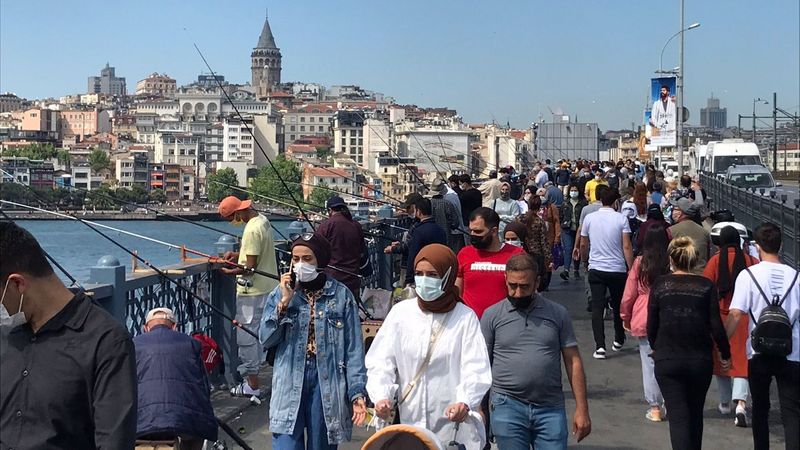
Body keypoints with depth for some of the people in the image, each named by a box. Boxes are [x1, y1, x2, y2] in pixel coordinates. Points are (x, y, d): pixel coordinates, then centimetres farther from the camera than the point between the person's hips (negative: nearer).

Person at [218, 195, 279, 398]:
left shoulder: (251, 230, -22)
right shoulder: (262, 220, 8)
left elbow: (250, 267, -22)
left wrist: (230, 271, -9)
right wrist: (239, 254, 10)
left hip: (252, 292, -10)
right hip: (267, 287, 10)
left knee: (247, 338, -2)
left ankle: (252, 385, 3)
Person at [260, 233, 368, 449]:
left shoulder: (341, 295, -3)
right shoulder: (281, 293, 4)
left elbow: (353, 349, -3)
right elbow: (266, 340, -2)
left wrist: (357, 393, -9)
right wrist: (283, 303, -11)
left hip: (327, 382, -1)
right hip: (290, 382, 1)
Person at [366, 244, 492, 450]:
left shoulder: (465, 317, -1)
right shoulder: (401, 312, 4)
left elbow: (476, 370, -9)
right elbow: (381, 362, 2)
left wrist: (465, 402, -27)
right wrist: (381, 396, -16)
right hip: (410, 422, 2)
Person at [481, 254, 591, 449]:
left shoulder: (557, 313, 5)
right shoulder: (492, 315, 2)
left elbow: (573, 362, 6)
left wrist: (582, 409, 1)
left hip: (551, 409, 1)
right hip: (507, 407, -1)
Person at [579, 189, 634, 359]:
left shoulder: (589, 218, 0)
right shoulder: (621, 219, -7)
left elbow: (583, 245, 10)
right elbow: (626, 247, -10)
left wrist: (585, 259, 29)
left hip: (596, 269, 1)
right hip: (618, 269, -1)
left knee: (597, 308, 0)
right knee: (618, 306, 17)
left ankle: (600, 346, -9)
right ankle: (618, 340, 32)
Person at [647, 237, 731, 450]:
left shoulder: (659, 285, -2)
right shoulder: (707, 286, -3)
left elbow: (652, 326, 2)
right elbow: (716, 326, -6)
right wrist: (725, 355, 9)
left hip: (667, 360, -1)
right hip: (700, 360, 1)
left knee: (678, 416, -1)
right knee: (695, 414, 20)